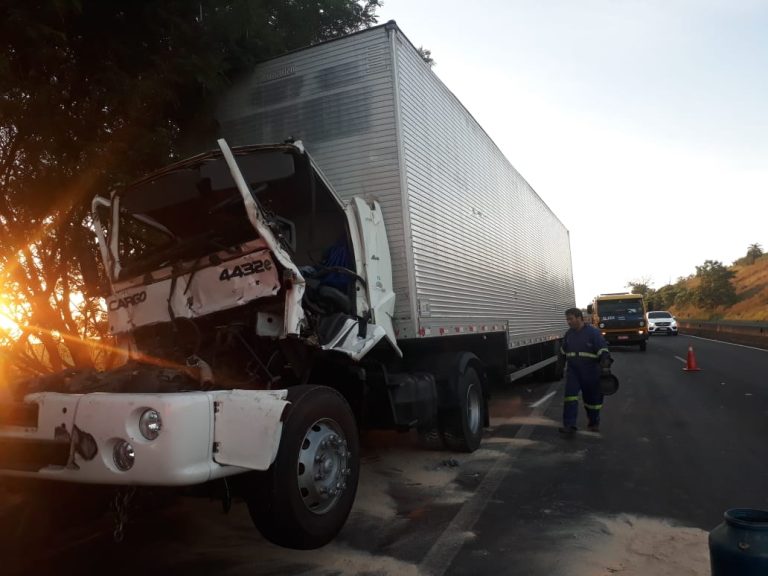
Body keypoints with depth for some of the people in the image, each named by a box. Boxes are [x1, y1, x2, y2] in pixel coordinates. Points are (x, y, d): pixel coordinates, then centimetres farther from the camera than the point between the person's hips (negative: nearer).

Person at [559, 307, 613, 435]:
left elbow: (603, 351, -13)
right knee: (570, 396, -11)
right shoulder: (568, 334, 9)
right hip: (573, 371, 4)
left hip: (590, 373, -4)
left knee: (592, 398, 10)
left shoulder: (593, 332, -9)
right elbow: (563, 352, 23)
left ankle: (593, 423, 31)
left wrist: (606, 366, -24)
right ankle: (569, 425, -12)